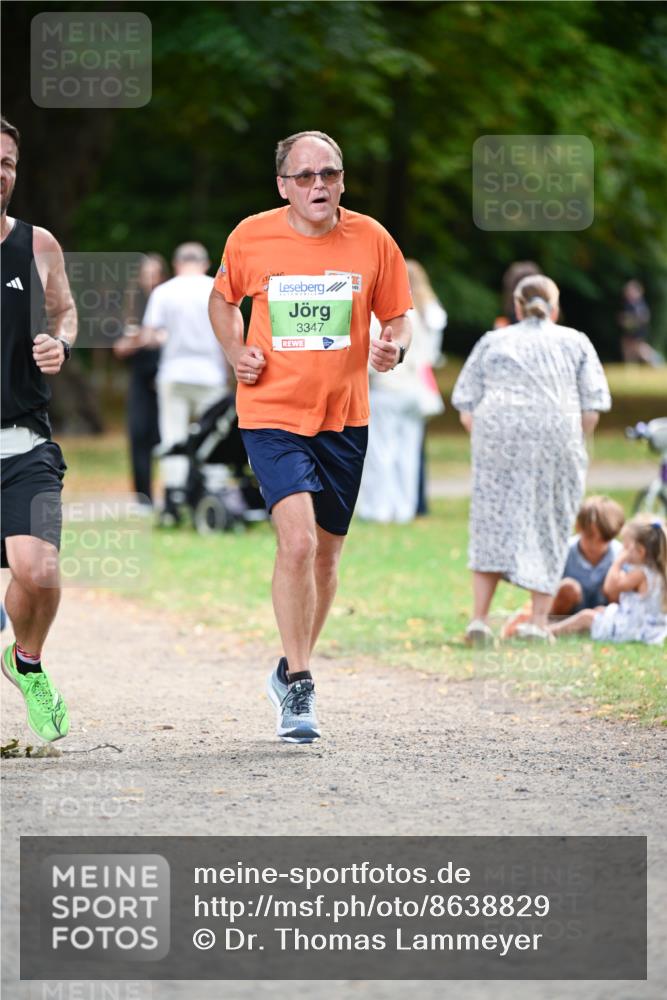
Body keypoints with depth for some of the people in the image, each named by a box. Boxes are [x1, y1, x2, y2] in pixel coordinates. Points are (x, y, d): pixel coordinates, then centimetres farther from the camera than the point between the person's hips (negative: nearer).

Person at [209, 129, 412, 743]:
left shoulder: (371, 240, -2)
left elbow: (398, 317, 9)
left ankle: (293, 671, 35)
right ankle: (299, 688, -10)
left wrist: (395, 347, -13)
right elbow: (223, 300, 15)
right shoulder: (251, 238, -4)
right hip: (272, 415, -3)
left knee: (325, 556, 12)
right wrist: (235, 352, -2)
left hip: (344, 419, 3)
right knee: (298, 541, -20)